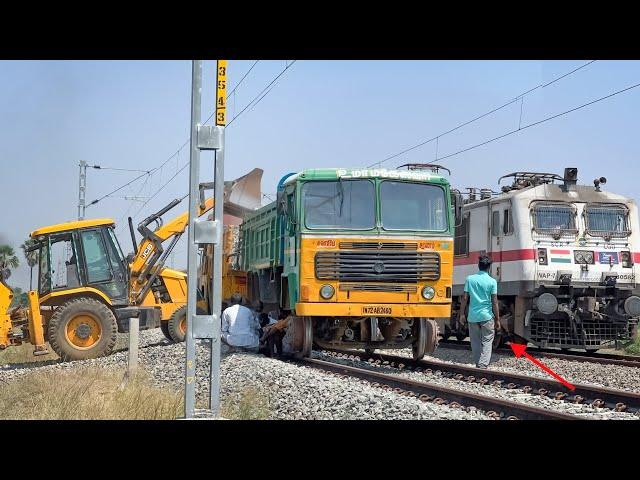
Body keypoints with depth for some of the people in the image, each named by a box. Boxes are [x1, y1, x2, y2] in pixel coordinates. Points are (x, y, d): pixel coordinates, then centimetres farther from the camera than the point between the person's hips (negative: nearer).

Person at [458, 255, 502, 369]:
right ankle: (483, 365, -11)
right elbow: (494, 302, -5)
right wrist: (497, 319, 1)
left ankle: (478, 364, 18)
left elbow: (464, 298, 0)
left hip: (472, 316, 2)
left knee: (475, 342, 13)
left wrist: (462, 314, 9)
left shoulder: (470, 279, 1)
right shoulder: (492, 281, -5)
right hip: (487, 316, -2)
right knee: (487, 342, 1)